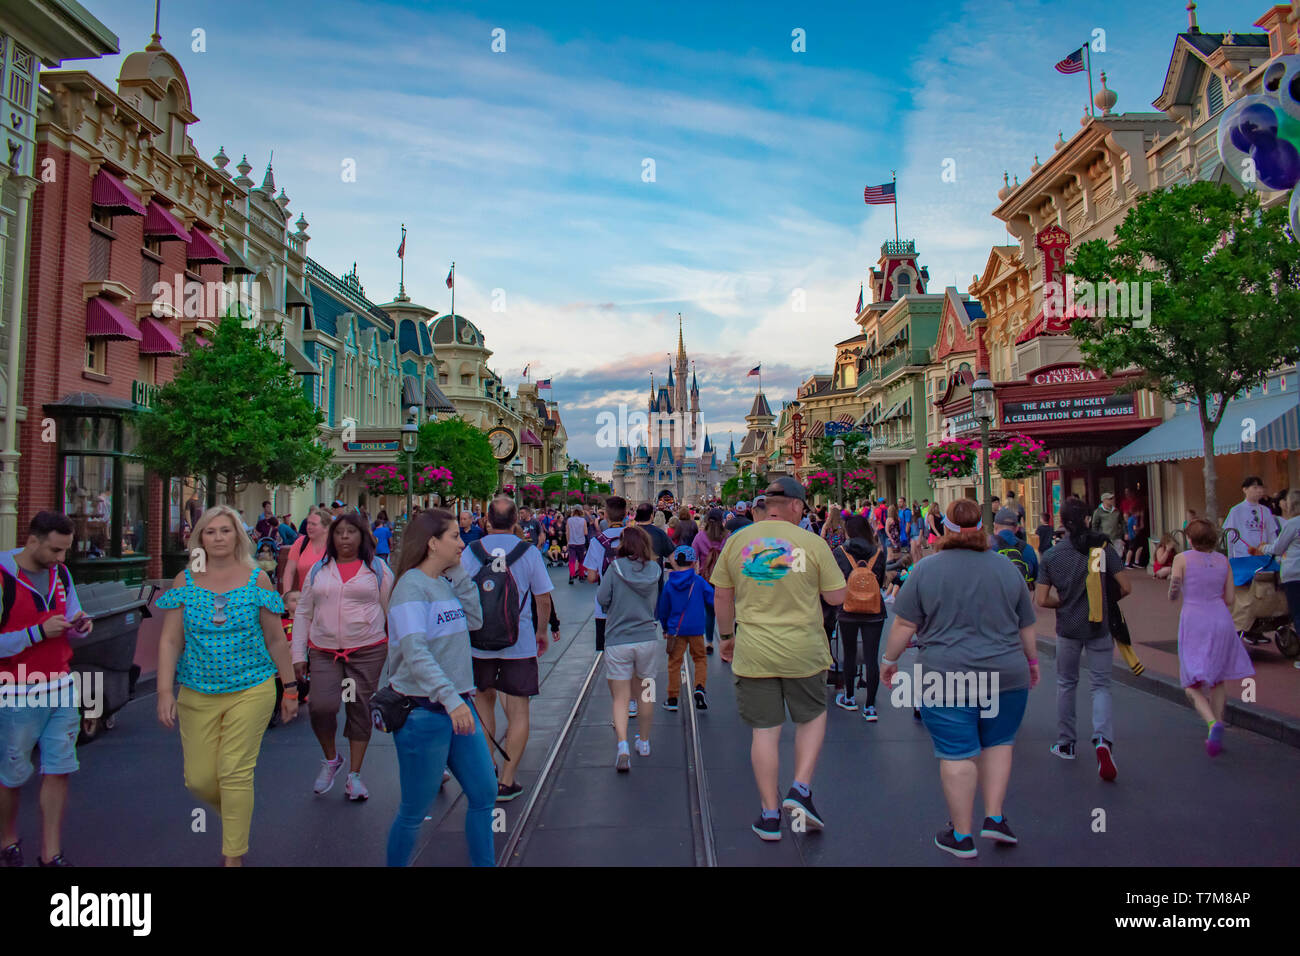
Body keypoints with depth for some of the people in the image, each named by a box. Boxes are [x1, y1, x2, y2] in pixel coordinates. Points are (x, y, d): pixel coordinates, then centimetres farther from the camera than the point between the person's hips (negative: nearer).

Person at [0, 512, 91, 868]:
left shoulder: (61, 574, 6)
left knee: (58, 771, 6)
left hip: (62, 689, 5)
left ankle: (51, 854, 16)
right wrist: (39, 632, -24)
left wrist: (79, 625, -4)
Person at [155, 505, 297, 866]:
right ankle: (236, 814, 36)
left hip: (251, 691, -2)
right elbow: (170, 642, 1)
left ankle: (234, 856, 13)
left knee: (235, 774, -3)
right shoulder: (185, 581, 2)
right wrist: (165, 691, -8)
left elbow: (275, 639, 3)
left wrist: (290, 688, 5)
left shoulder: (257, 580, -2)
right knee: (198, 778, 4)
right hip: (197, 694, 2)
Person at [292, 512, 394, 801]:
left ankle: (354, 775, 19)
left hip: (368, 651, -1)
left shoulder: (377, 568, 4)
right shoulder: (318, 570, 11)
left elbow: (392, 611, 6)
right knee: (322, 707, -13)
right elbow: (303, 613, 13)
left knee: (360, 710, 3)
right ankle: (330, 759, 16)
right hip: (324, 652, 2)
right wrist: (298, 655, 7)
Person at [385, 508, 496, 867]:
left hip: (457, 706, 8)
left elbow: (475, 620, 3)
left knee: (483, 794, 14)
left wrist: (459, 573, -2)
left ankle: (484, 863, 29)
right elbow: (415, 652, -26)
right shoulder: (412, 586, -16)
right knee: (414, 811, 7)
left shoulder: (445, 582, 9)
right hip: (423, 712, -8)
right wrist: (449, 698, -36)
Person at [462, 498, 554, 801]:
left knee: (484, 700, 21)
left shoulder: (470, 552, -5)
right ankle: (506, 781, 7)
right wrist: (542, 631, 13)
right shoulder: (529, 552, -7)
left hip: (477, 643, 2)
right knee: (518, 710, 6)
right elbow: (543, 599, -3)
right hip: (519, 643, -2)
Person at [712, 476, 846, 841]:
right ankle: (801, 788, 9)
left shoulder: (737, 541, 1)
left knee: (765, 730, 9)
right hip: (803, 651, -1)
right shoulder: (812, 543, -6)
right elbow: (837, 597, -1)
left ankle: (770, 815, 16)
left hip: (753, 652, 2)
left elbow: (721, 596, 7)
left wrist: (727, 635, 20)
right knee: (812, 718, 22)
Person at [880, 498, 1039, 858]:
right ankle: (994, 818, 17)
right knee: (997, 742, 20)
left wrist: (890, 659, 8)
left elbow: (904, 624, -4)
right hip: (1006, 675, 3)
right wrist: (1032, 660, 27)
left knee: (957, 753, 3)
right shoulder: (1007, 569, 4)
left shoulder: (926, 569, -5)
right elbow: (1026, 626, 12)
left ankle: (962, 835, 11)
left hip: (946, 678, -3)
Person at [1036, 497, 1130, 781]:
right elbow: (1125, 587, -7)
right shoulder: (1103, 549, -8)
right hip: (1099, 628, -1)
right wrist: (1107, 599, 12)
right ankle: (1103, 739, -14)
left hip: (1067, 629, 1)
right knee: (1101, 685, 8)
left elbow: (1042, 600, -7)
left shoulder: (1050, 556, -6)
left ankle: (1065, 744, 24)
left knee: (1066, 684, 16)